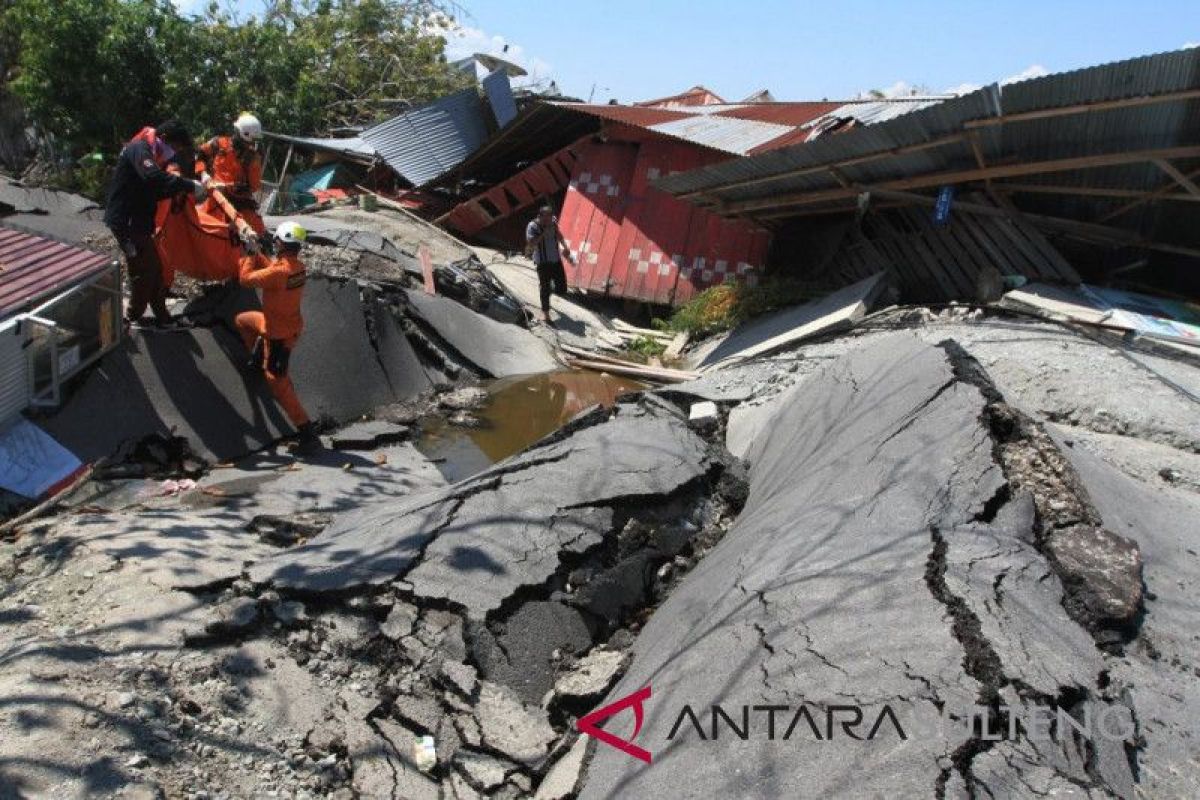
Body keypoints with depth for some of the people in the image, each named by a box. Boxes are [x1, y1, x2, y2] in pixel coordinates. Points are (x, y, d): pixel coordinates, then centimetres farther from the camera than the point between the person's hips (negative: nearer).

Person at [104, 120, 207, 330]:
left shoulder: (150, 153, 15)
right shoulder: (139, 149, -17)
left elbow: (154, 191, 13)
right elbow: (155, 178, -37)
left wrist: (180, 189, -2)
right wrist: (190, 185, -33)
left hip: (137, 221, 10)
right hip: (126, 221, -10)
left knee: (154, 268, 12)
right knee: (143, 270, -3)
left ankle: (162, 318, 20)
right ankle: (132, 318, 12)